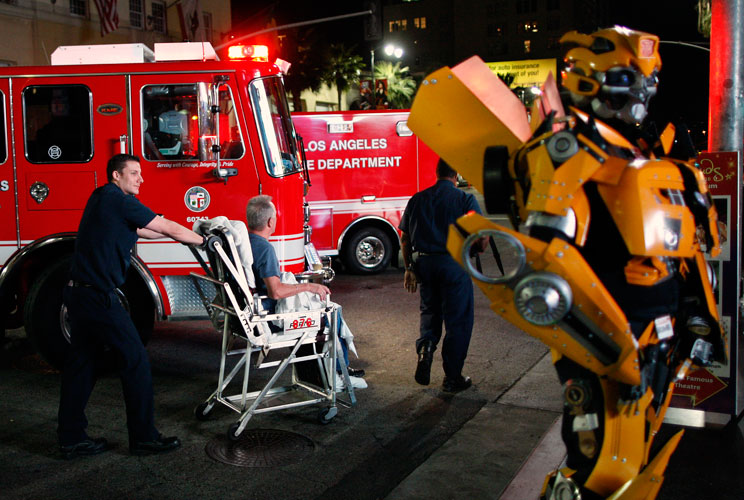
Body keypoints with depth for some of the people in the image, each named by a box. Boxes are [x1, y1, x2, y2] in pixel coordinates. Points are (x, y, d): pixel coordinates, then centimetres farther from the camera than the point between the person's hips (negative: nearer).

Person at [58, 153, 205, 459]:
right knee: (135, 361, -2)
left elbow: (143, 232, 26)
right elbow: (169, 229, -7)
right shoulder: (120, 201, -11)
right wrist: (202, 240, 8)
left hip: (79, 293, 10)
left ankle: (71, 438, 20)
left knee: (82, 363, 13)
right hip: (99, 296, -10)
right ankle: (143, 437, 5)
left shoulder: (101, 198, 18)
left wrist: (186, 235, 28)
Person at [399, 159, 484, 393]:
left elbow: (405, 238, 7)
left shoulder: (417, 199, 6)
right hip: (454, 263, -4)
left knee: (430, 310, 24)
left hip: (424, 262, 4)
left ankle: (425, 346, -3)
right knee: (458, 320, 7)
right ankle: (452, 377, 12)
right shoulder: (465, 200, -5)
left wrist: (409, 268, 14)